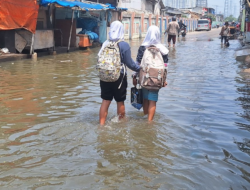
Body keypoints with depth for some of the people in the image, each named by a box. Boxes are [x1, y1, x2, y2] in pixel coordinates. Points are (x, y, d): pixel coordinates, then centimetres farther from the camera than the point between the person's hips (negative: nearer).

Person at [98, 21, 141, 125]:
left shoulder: (105, 44, 0)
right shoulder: (124, 45, -12)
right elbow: (129, 63, -9)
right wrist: (140, 69, 5)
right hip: (119, 77, -3)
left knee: (105, 101, 9)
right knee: (120, 102, 12)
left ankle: (101, 124, 10)